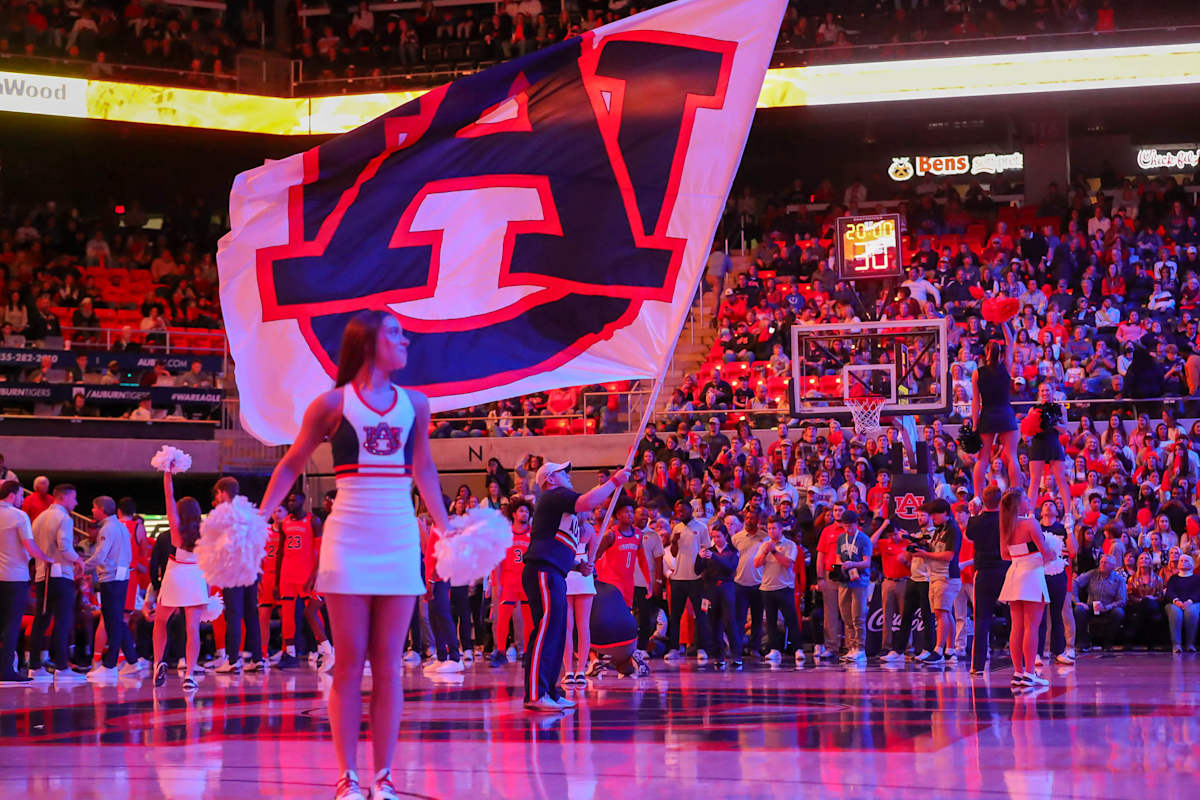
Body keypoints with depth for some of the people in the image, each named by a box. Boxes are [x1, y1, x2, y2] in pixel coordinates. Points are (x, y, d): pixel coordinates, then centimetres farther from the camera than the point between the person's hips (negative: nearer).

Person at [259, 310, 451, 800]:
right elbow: (291, 466, 7)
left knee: (389, 664, 3)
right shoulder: (333, 402, 0)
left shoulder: (414, 405, 9)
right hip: (348, 537, -3)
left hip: (400, 539, 3)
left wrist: (445, 527, 21)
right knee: (350, 662, -2)